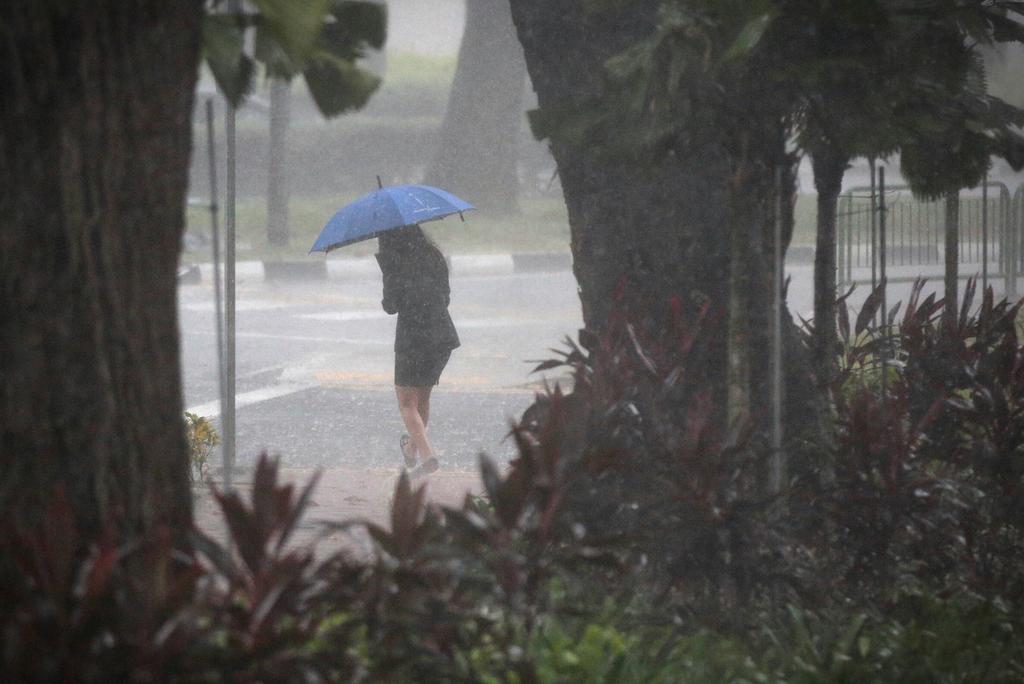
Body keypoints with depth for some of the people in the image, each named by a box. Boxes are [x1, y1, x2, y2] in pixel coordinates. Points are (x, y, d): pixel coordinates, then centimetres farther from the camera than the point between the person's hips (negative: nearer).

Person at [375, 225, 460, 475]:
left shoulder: (394, 260, -10)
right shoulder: (434, 256, 8)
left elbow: (392, 305, -9)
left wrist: (385, 303, 11)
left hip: (412, 337, -6)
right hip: (443, 335, 6)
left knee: (407, 402, 1)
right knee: (423, 396, 22)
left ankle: (427, 453, -15)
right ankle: (412, 448, 37)